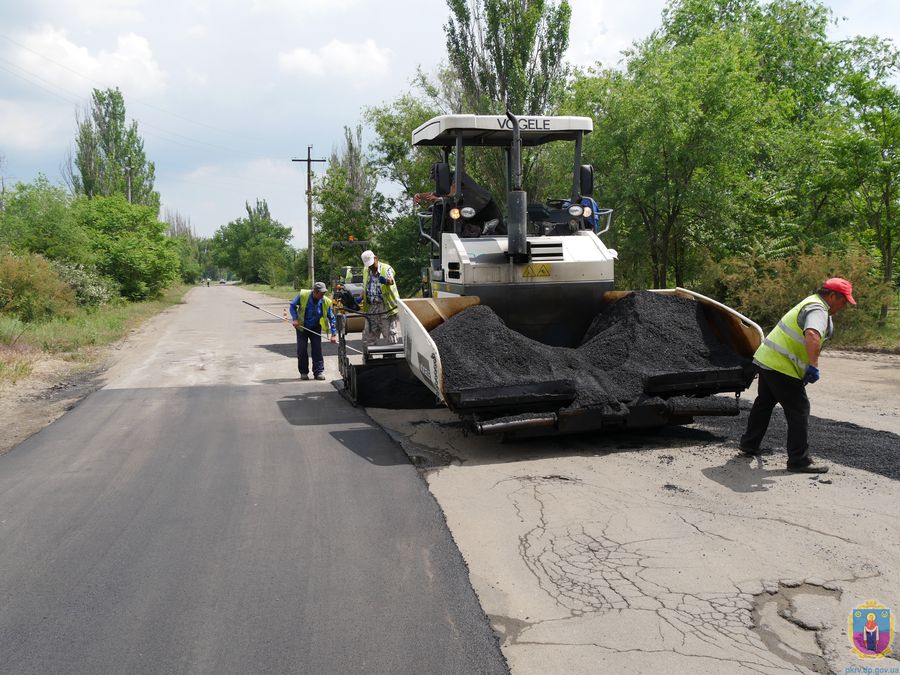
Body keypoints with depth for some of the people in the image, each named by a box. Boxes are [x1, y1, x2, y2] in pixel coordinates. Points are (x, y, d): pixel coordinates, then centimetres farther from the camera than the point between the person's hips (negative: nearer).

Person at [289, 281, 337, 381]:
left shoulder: (326, 302, -15)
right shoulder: (303, 295, -19)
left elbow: (331, 318, -7)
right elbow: (293, 306, -4)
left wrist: (334, 334, -12)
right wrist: (295, 319, -18)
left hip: (315, 328, 1)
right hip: (302, 327, -1)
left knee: (317, 349, -4)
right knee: (302, 350, 1)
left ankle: (319, 372, 2)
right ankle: (303, 372, 12)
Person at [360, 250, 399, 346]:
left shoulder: (386, 269, -8)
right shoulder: (365, 270, 11)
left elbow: (391, 281, -30)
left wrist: (386, 281, -54)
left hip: (386, 308, -5)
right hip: (371, 308, 6)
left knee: (390, 335, -2)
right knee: (368, 337, 9)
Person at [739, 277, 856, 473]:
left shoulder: (811, 302, 18)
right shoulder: (818, 310, -15)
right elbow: (812, 335, -36)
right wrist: (814, 366, -33)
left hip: (765, 359, 11)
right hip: (781, 367, -11)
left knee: (764, 403, 23)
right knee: (799, 410, -5)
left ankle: (749, 444, 36)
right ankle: (799, 461, -2)